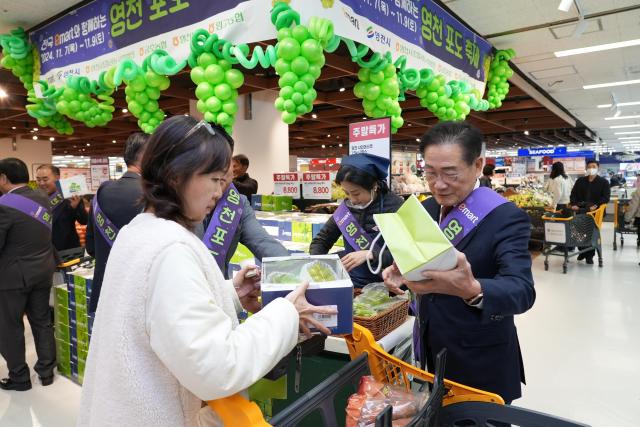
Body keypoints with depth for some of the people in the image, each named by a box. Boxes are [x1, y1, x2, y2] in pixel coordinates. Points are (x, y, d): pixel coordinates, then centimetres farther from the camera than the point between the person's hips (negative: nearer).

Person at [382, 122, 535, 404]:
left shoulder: (507, 218, -19)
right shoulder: (425, 209, -1)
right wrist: (400, 273, -16)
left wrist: (472, 290, -49)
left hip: (481, 366, -5)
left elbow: (522, 291, -29)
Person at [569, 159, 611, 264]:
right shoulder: (580, 181, 11)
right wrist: (574, 204, -8)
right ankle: (582, 252, 22)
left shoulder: (603, 182, 4)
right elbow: (573, 194, 10)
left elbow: (606, 197, -4)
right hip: (580, 211, 2)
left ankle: (590, 255, 11)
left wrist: (596, 205, -18)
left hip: (595, 211, -2)